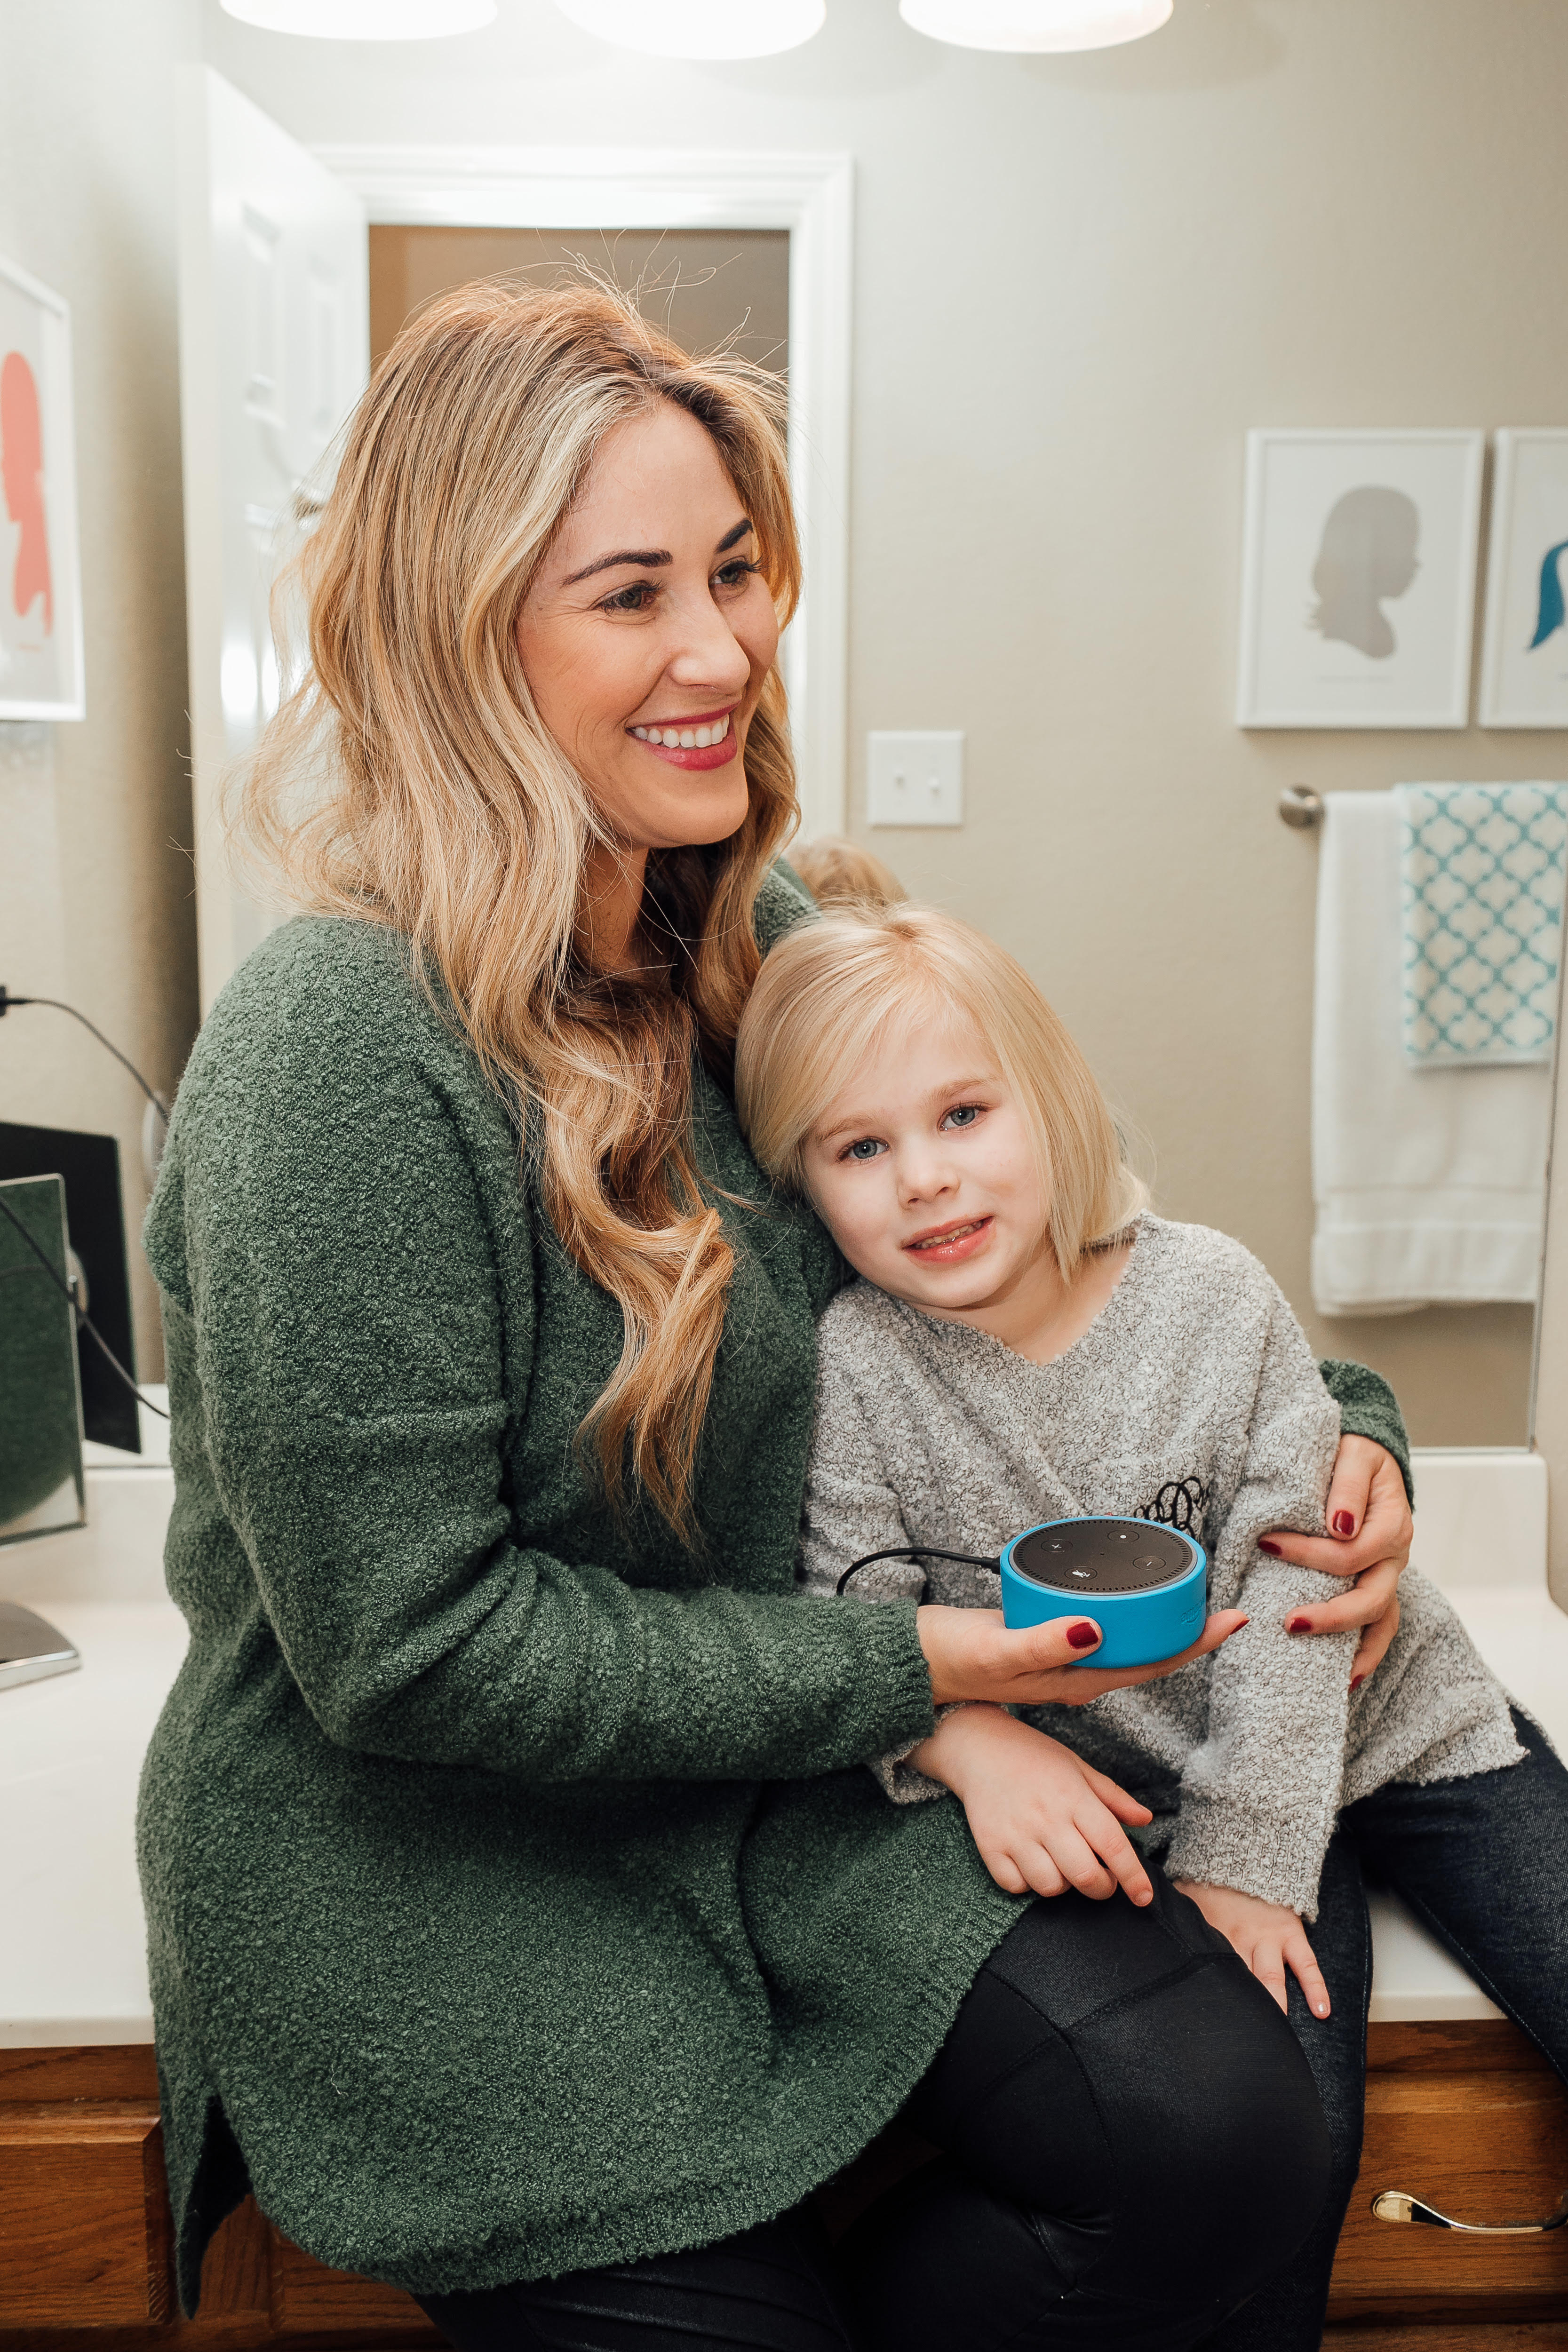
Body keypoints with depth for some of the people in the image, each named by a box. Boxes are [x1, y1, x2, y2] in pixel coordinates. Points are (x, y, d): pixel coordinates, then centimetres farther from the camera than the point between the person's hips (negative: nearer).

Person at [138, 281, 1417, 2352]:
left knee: (1226, 2131, -10)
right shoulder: (344, 1050, -23)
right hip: (425, 1871, -5)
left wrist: (1324, 1423, -4)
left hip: (769, 1793, 6)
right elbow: (408, 1649, -22)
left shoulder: (755, 941, 0)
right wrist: (894, 1672, -14)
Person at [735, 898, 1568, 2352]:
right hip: (1137, 1792, -2)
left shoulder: (1213, 1296, -13)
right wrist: (969, 1737, -30)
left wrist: (1244, 1857, -15)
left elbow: (1285, 1589, -12)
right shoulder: (853, 1373, -16)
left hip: (1385, 1720, 2)